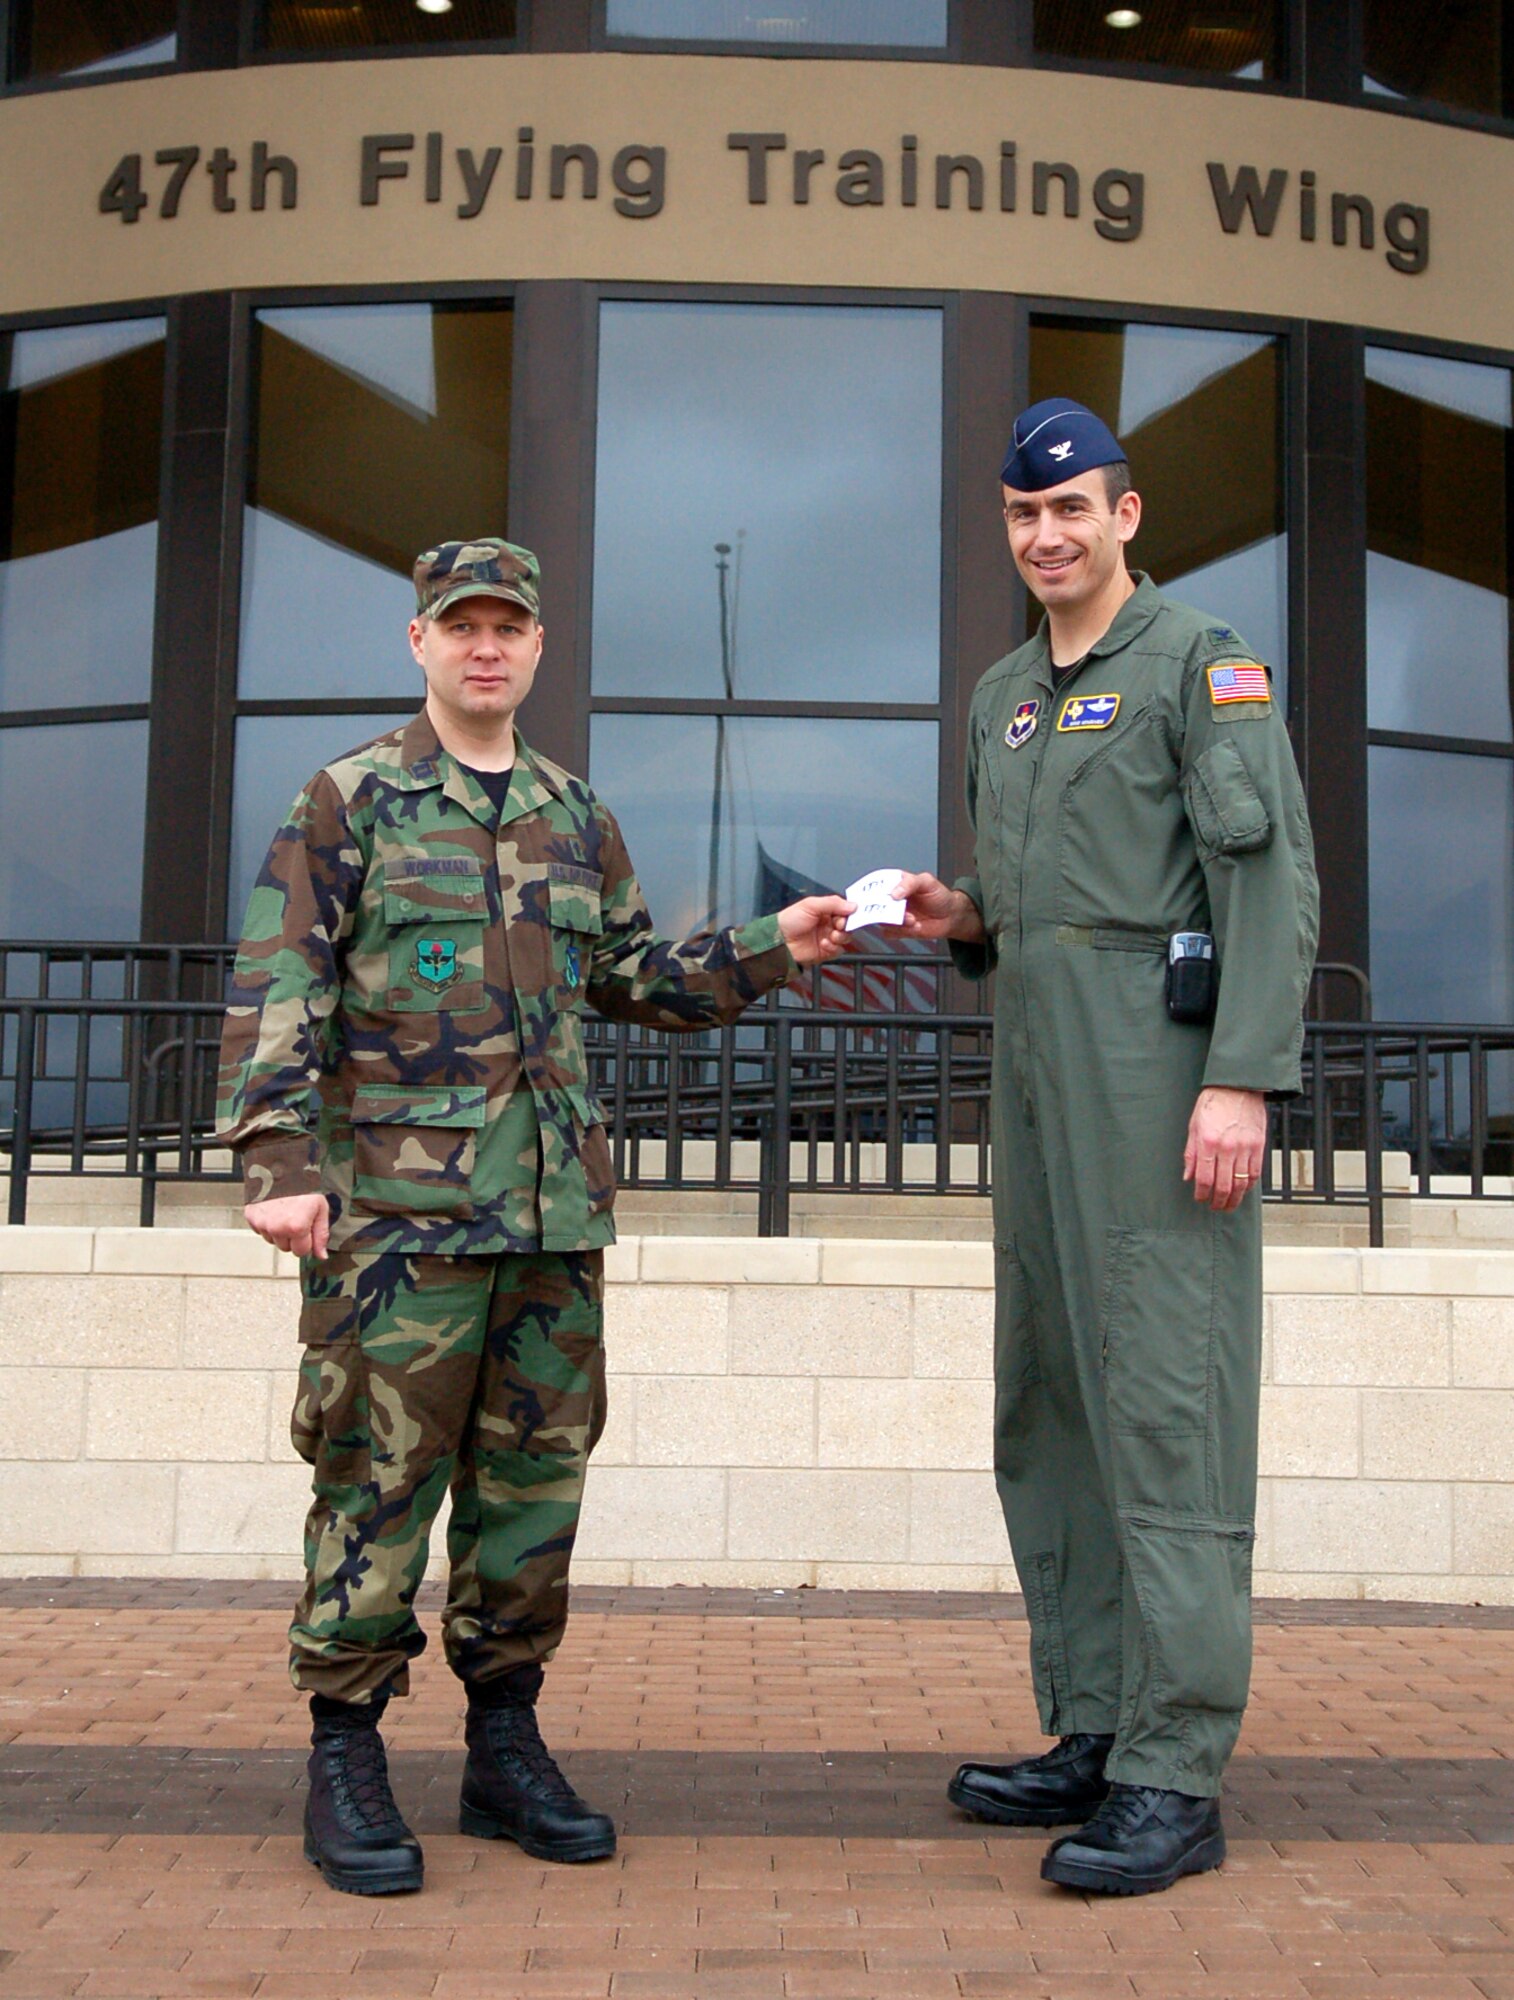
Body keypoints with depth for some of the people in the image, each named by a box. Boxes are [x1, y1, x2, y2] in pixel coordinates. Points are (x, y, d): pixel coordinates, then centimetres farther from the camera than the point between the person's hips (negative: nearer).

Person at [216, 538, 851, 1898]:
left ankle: (506, 1743, 20)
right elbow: (277, 992, -6)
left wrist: (774, 948, 10)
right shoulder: (351, 800, 0)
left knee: (538, 1468, 8)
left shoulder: (577, 819, 17)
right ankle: (346, 1756, 10)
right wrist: (280, 1163, -16)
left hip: (555, 1206, 5)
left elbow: (633, 975, 22)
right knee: (381, 1472, -2)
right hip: (400, 1199, -5)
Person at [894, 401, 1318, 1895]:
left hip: (1160, 1073, -8)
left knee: (1167, 1406, -9)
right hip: (1037, 1082, 8)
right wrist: (959, 917, 7)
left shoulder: (1199, 663, -2)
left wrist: (1242, 1081, -20)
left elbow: (1269, 877, -11)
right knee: (1047, 1410, 9)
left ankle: (1175, 1780, -4)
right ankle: (1094, 1735, 19)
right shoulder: (1000, 697, 21)